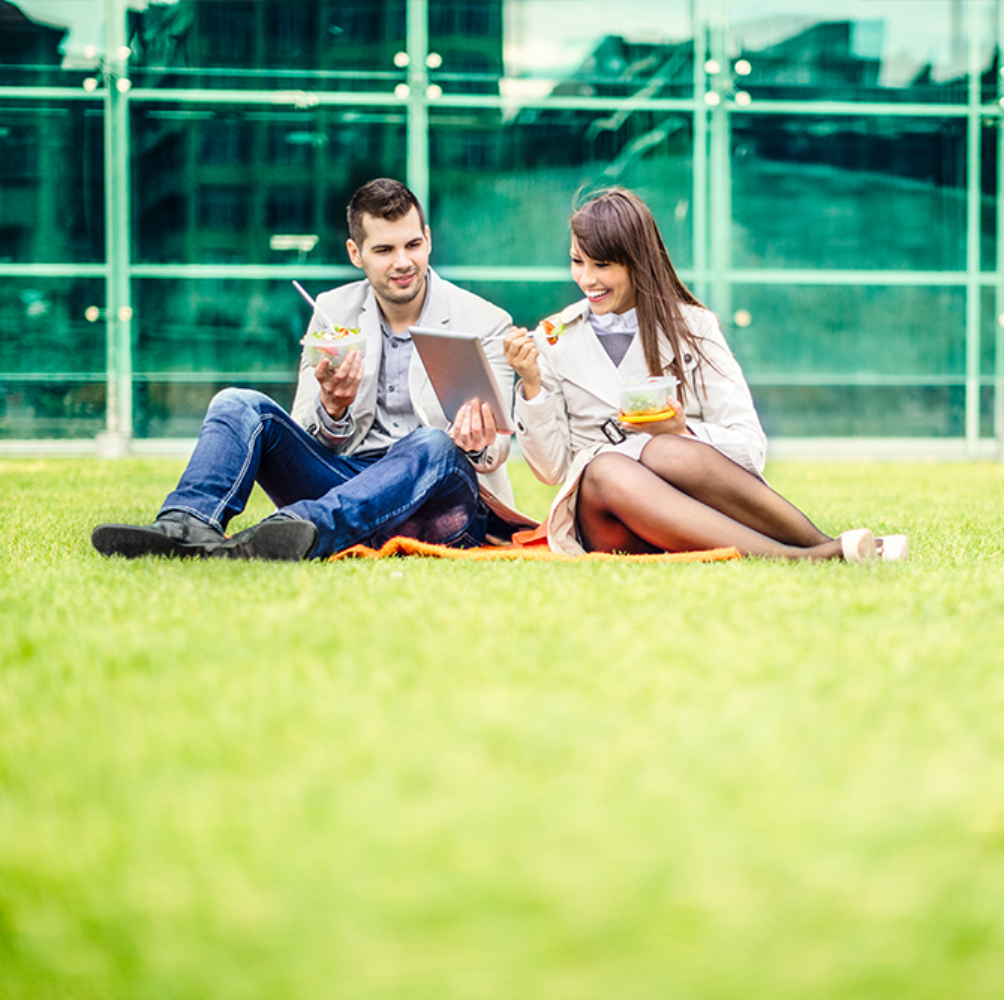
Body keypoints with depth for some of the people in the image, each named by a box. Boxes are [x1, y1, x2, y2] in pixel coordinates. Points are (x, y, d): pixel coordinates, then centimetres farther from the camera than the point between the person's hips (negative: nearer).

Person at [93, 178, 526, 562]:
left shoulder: (485, 324, 2)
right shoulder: (333, 312, 11)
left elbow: (494, 448, -4)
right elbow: (306, 439, 7)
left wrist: (479, 445, -30)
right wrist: (331, 409, -18)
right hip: (344, 479, 3)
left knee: (434, 445, -37)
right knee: (239, 404, -14)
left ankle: (300, 527, -62)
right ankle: (188, 527, -42)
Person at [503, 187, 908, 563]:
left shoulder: (691, 327, 10)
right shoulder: (554, 339, 13)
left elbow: (750, 448, 1)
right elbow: (551, 469, 8)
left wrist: (682, 434, -17)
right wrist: (532, 385, -5)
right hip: (609, 526, 1)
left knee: (664, 452, -35)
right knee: (605, 470, -35)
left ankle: (823, 547, -33)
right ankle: (794, 559, -42)